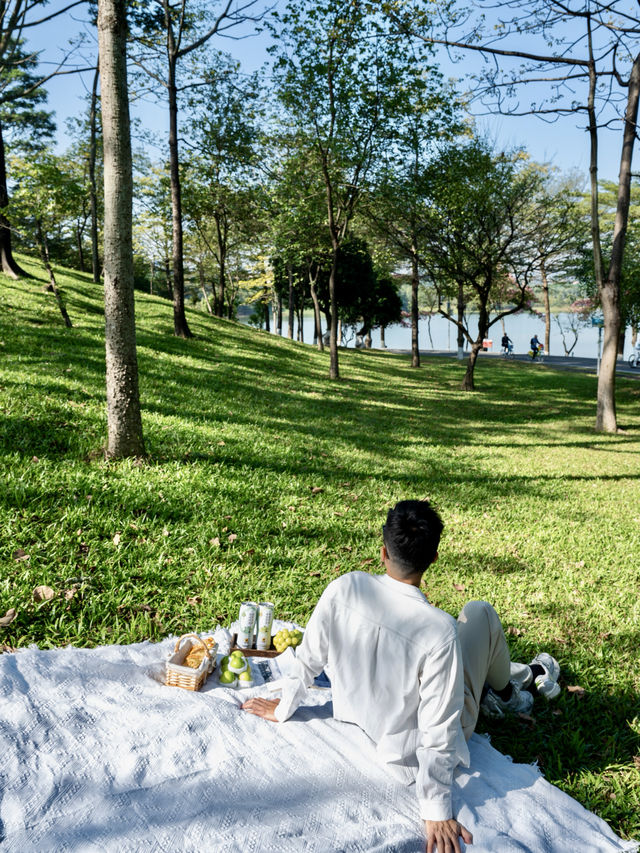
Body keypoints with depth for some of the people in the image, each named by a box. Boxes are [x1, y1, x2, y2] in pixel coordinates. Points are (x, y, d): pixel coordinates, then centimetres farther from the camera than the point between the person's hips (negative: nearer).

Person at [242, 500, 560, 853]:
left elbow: (309, 659, -11)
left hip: (359, 718, 4)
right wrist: (436, 812, -16)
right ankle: (504, 691, 39)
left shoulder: (343, 588, -25)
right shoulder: (439, 630, -35)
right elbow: (438, 732, -29)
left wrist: (283, 709, 7)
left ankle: (516, 675, 48)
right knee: (479, 612, 10)